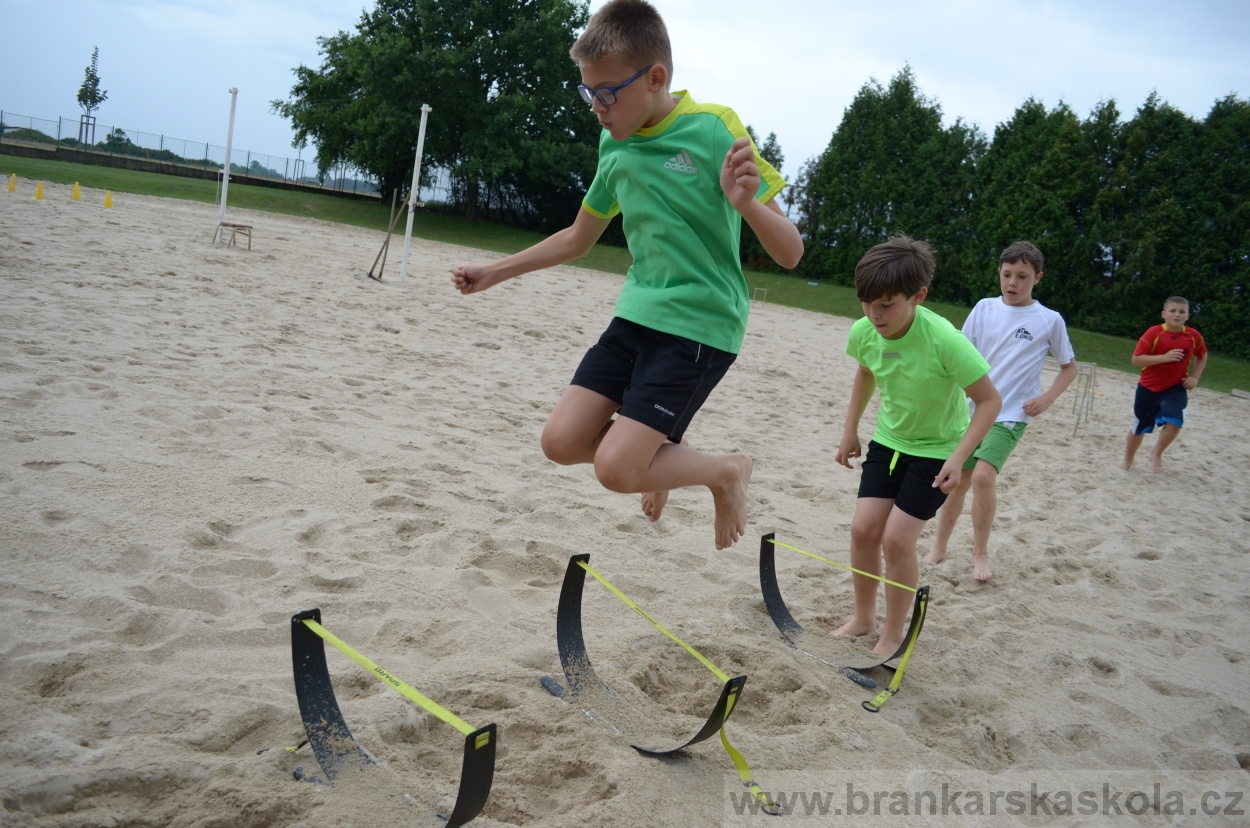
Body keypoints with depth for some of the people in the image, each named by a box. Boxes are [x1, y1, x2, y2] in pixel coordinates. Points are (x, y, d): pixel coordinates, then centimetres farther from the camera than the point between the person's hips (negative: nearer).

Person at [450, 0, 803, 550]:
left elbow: (789, 253, -15)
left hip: (701, 326, -6)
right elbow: (578, 239, 21)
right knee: (562, 441, -2)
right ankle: (662, 460, 25)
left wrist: (747, 203, -35)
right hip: (635, 316, 7)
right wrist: (493, 273, 19)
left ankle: (726, 471, 11)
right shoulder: (615, 144, 4)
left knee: (617, 468, -16)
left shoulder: (715, 129, -14)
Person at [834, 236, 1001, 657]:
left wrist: (959, 456, -28)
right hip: (888, 440, 5)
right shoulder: (863, 332, -15)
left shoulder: (945, 341, -32)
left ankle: (892, 636, 9)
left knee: (896, 538, -9)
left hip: (935, 450, -5)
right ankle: (863, 618, 21)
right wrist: (850, 430, 11)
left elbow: (989, 401, -22)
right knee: (863, 528, 0)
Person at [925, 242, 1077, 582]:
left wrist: (1046, 399, -7)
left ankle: (980, 553, -1)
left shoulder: (1050, 320, -3)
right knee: (957, 481, 8)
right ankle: (939, 548, 25)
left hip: (1010, 415, -3)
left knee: (983, 477, -20)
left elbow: (1070, 366, 7)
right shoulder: (984, 308, 1)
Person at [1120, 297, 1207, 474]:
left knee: (1174, 421, -22)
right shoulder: (1154, 333, -15)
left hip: (1176, 388, 1)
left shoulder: (1194, 336, -5)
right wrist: (1164, 357, -27)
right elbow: (1136, 359, -17)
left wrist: (1194, 377, 1)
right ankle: (1127, 461, 32)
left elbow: (1202, 357, 15)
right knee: (1139, 426, 11)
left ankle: (1156, 454, 2)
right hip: (1148, 387, -1)